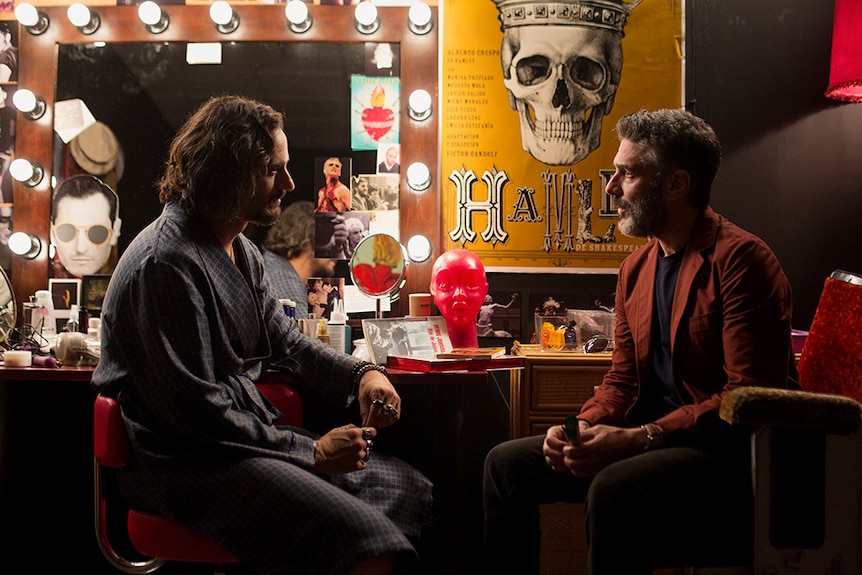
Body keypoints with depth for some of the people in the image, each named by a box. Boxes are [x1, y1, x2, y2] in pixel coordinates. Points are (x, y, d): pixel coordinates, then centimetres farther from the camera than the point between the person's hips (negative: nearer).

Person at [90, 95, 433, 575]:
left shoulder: (242, 250, 13)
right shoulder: (166, 263, -19)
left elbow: (285, 340, 21)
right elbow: (194, 412, -21)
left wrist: (361, 373, 1)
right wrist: (312, 453, -18)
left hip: (249, 432, 10)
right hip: (183, 462, -10)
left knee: (410, 490, 6)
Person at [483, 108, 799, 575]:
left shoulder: (739, 258, -13)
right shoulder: (635, 268, 12)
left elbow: (749, 396, -20)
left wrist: (637, 438, -24)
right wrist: (583, 427, -6)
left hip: (728, 449, -8)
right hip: (652, 438, 8)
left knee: (615, 489, -35)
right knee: (508, 463, 1)